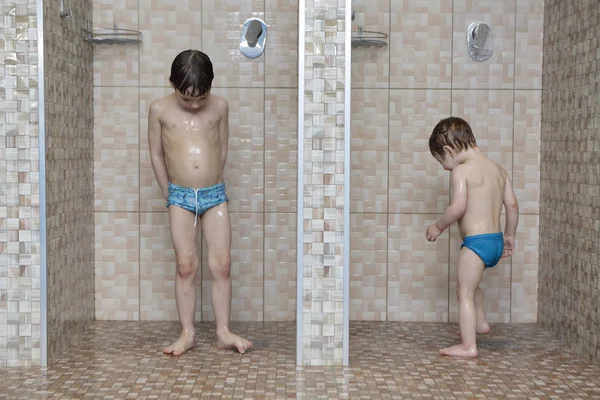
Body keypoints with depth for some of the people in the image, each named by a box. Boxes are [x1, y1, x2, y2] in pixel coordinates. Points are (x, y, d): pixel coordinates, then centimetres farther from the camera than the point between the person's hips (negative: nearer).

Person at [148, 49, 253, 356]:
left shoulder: (220, 107, 0)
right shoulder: (160, 109, -3)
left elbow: (222, 149, 9)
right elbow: (156, 154, 5)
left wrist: (213, 186, 11)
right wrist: (168, 193, 8)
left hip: (215, 195, 1)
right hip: (180, 198, -1)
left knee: (222, 264, 0)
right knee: (186, 266, 1)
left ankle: (223, 332, 8)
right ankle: (187, 333, 10)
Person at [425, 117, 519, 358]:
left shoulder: (462, 170, -13)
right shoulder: (498, 169, 11)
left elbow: (458, 207, -22)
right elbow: (512, 205, 11)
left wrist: (438, 227, -8)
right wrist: (509, 235, 21)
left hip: (476, 241, -9)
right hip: (496, 240, 9)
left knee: (465, 292, 0)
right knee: (468, 284, 29)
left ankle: (468, 346, 1)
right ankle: (479, 322, 44)